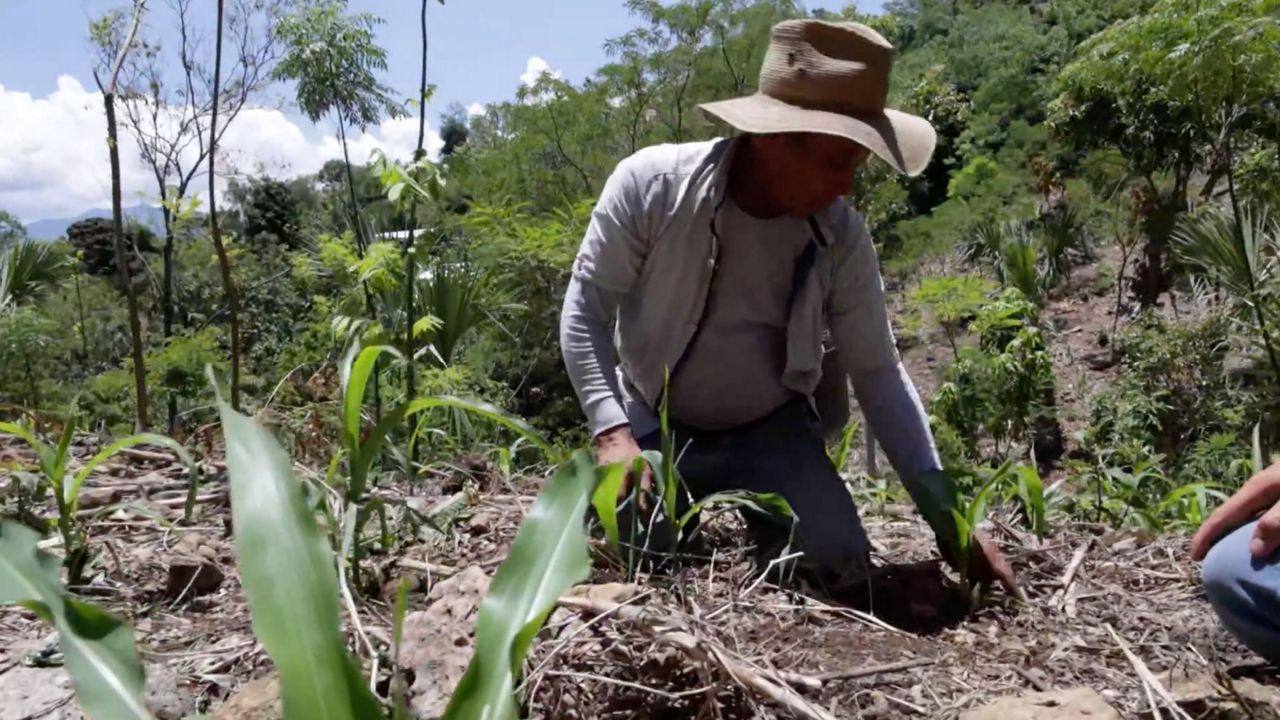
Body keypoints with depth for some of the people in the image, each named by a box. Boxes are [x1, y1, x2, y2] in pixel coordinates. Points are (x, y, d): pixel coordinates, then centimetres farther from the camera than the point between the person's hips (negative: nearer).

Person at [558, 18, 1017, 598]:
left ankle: (760, 522, 19)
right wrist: (612, 433, -26)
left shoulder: (843, 236, -13)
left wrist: (946, 517, -11)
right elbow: (585, 310, -14)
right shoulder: (651, 184, -21)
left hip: (772, 430, 1)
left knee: (840, 567, -15)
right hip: (657, 427, -1)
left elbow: (878, 374, -7)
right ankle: (689, 509, 19)